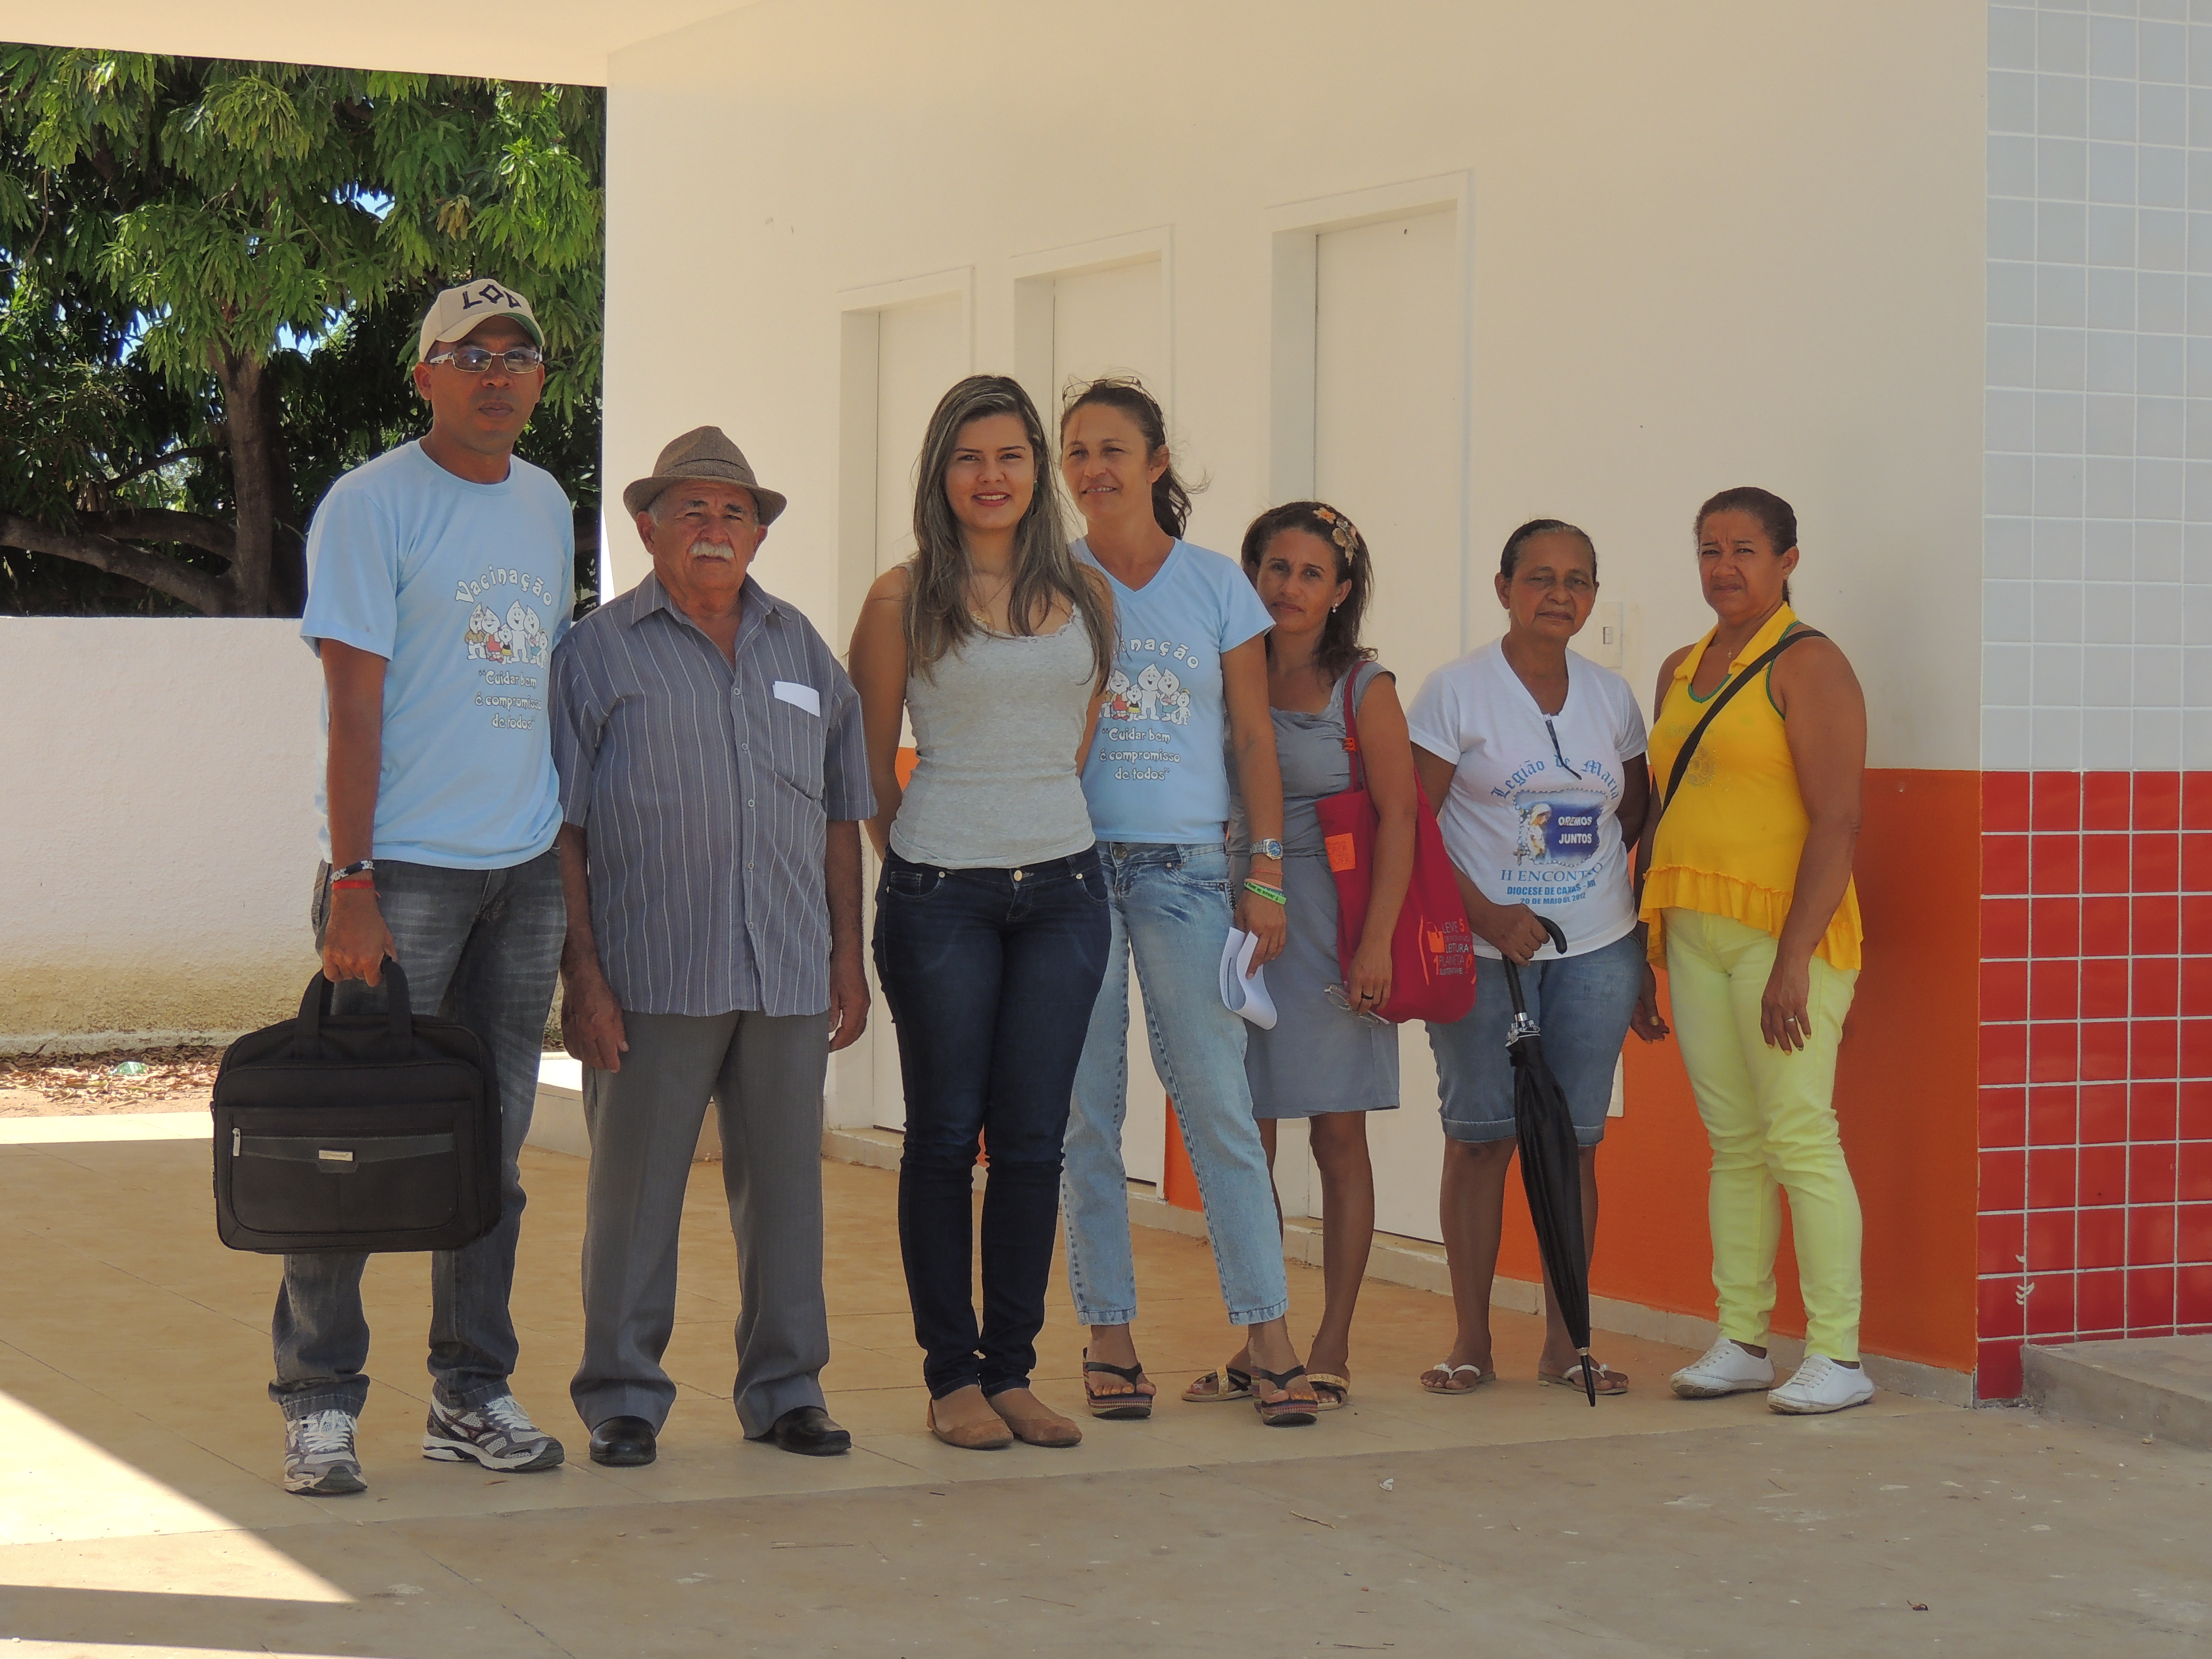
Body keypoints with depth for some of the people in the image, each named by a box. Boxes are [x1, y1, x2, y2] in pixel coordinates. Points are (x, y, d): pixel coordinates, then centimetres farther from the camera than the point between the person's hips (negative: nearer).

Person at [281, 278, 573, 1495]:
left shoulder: (547, 507, 13)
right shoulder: (372, 506, -7)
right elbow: (354, 706, -12)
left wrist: (563, 852, 15)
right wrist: (350, 882, -17)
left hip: (525, 868, 6)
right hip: (405, 867, -6)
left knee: (492, 1143, 10)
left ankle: (472, 1392, 17)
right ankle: (319, 1404, 3)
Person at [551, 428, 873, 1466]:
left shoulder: (801, 650, 16)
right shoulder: (600, 652, 3)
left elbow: (842, 813, 19)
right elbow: (561, 831, -2)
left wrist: (849, 955, 12)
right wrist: (580, 973, -9)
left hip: (789, 977, 4)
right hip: (651, 978, -4)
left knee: (783, 1181, 9)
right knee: (635, 1187, 0)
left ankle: (784, 1388, 19)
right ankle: (623, 1398, 10)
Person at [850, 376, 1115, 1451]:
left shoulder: (1084, 596, 9)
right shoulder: (903, 599, -1)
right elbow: (870, 764, 6)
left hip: (1061, 888, 3)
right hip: (940, 896, -3)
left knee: (1033, 1140, 4)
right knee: (945, 1134, 2)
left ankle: (1012, 1371, 12)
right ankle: (952, 1375, 10)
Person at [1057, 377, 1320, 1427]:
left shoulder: (1217, 587, 6)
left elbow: (1253, 739, 7)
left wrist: (1266, 873, 1)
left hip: (1188, 869, 0)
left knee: (1219, 1104, -5)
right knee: (1085, 1110, 2)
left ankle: (1268, 1341, -2)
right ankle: (1109, 1339, 10)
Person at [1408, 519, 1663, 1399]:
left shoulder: (1611, 696, 11)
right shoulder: (1457, 690, -2)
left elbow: (1639, 826, 16)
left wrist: (1643, 956, 11)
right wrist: (1487, 915, -17)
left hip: (1595, 952, 3)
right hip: (1482, 951, -3)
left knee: (1575, 1139, 3)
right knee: (1481, 1134, -2)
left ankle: (1565, 1341, 10)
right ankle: (1471, 1340, 7)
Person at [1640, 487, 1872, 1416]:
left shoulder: (1807, 667, -7)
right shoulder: (1680, 672, 17)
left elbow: (1837, 821, -15)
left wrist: (1793, 959, -21)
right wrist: (1639, 943, 17)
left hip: (1784, 930, -7)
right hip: (1695, 931, 7)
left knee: (1798, 1136, -10)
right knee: (1732, 1143, 8)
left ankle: (1837, 1357, -7)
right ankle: (1742, 1343, 12)